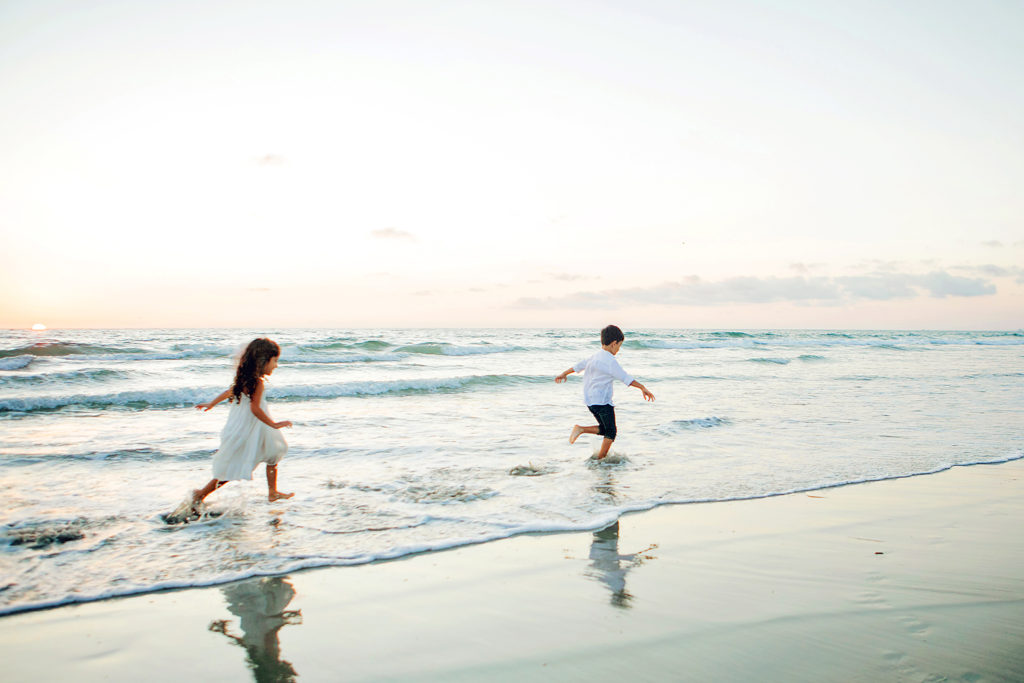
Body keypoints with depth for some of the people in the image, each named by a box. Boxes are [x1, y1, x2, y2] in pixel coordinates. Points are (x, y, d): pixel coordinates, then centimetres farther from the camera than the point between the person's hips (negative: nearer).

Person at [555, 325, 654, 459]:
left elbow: (579, 365, 24)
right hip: (602, 401, -9)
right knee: (611, 432, 2)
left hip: (590, 400, 9)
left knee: (605, 429, 18)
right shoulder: (610, 361, -16)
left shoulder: (595, 357, 11)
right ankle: (600, 459, 1)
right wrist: (642, 387, -22)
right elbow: (625, 377, -22)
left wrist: (564, 374, 39)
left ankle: (580, 429, 3)